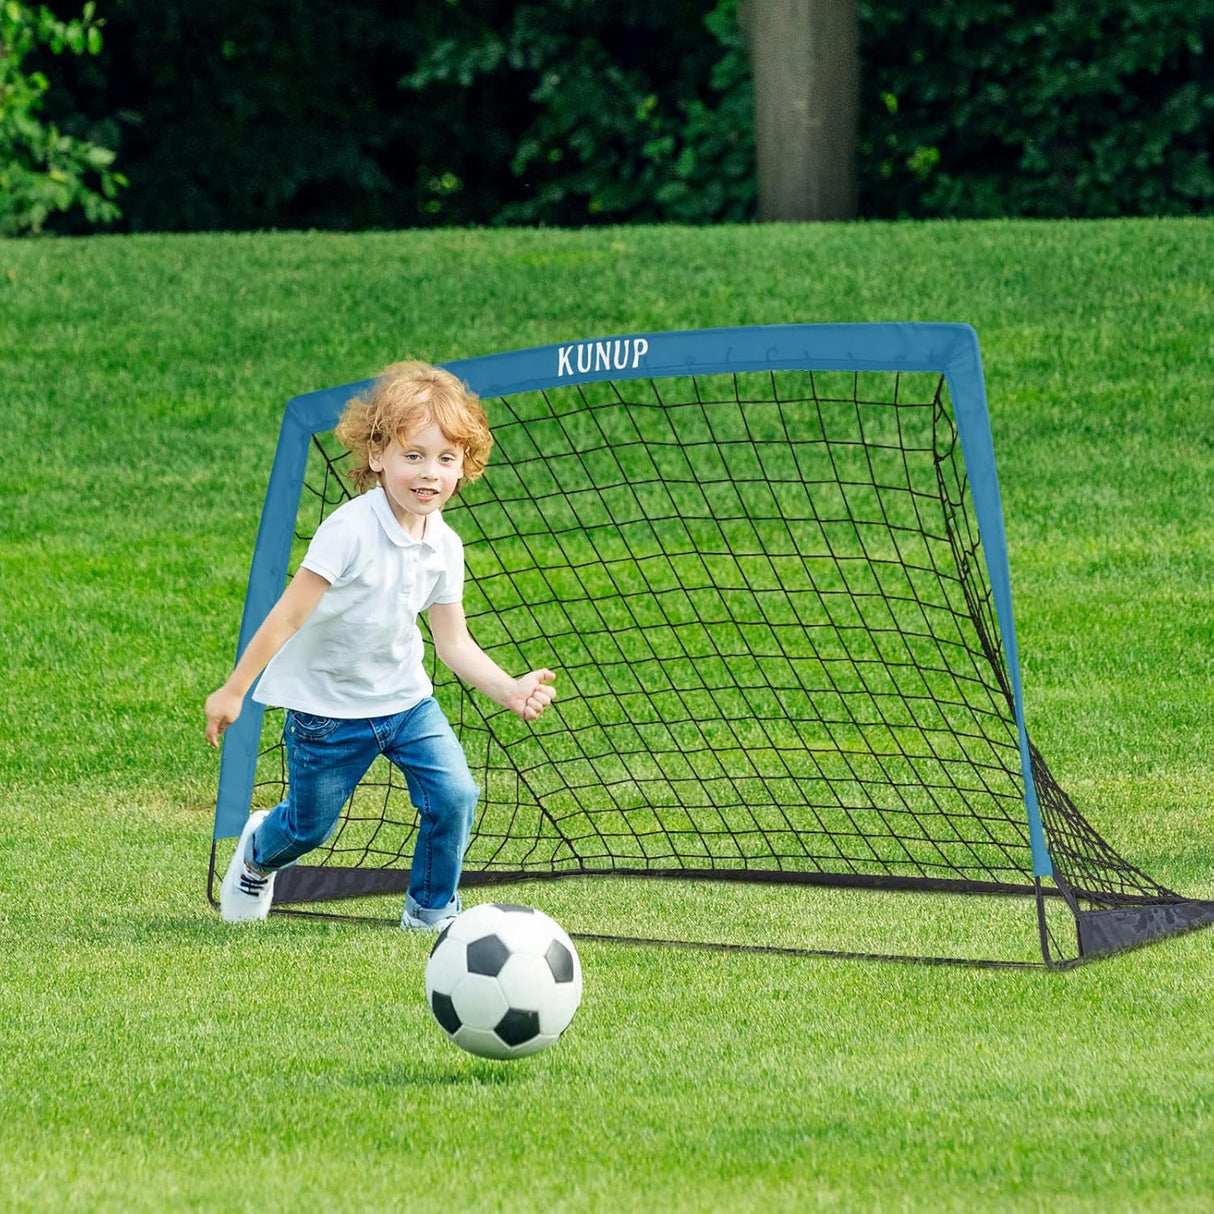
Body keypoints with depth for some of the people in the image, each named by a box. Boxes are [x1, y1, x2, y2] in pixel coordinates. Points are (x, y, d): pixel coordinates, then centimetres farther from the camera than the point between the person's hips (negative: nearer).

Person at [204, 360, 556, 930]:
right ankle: (258, 854, 47)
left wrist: (509, 690, -12)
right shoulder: (351, 530, -26)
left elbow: (454, 642, 2)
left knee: (453, 795, -13)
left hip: (404, 698, 5)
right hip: (328, 706, -5)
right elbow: (288, 614, -22)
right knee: (311, 825, 10)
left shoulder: (444, 547, -6)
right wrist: (233, 691, -18)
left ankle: (430, 913, 10)